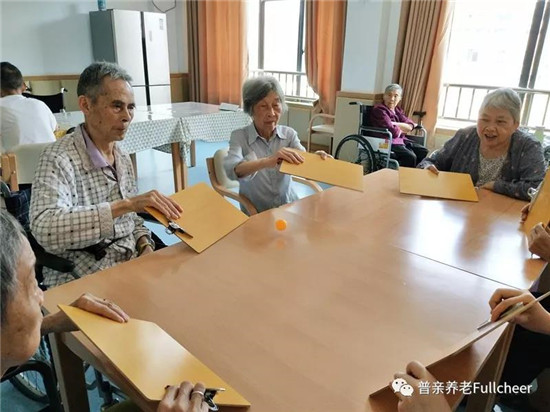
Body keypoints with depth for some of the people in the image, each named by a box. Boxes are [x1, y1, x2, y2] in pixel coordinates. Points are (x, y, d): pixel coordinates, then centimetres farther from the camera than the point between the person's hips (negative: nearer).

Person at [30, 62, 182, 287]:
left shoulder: (123, 159, 6)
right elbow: (44, 229, -31)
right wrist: (125, 204, -36)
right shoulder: (59, 159, -15)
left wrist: (146, 247, -4)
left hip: (132, 267, 7)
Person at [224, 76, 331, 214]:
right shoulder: (239, 136, -7)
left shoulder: (289, 134, 2)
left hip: (289, 206, 2)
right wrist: (266, 162, -42)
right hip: (255, 213, -1)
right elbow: (232, 169, -26)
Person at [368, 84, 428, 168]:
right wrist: (402, 129, 2)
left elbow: (410, 127, 2)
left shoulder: (398, 110, 17)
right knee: (410, 157, -28)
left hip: (400, 140, 9)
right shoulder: (379, 110, -9)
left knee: (424, 152, -5)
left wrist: (395, 124, -14)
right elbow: (393, 131, -20)